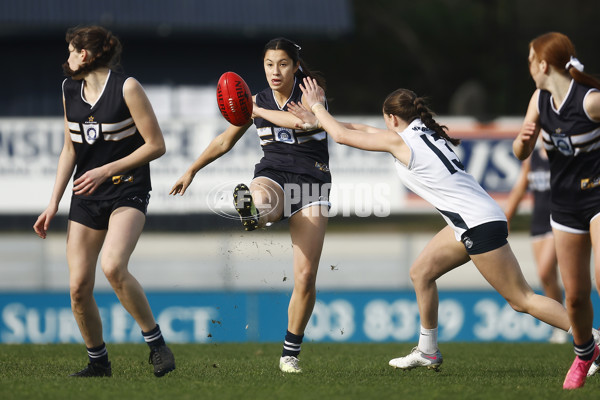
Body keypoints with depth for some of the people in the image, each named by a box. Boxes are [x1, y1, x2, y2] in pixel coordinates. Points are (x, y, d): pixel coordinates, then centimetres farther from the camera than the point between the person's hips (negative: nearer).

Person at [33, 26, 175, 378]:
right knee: (78, 287, -3)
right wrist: (54, 203, 11)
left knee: (113, 266, -30)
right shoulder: (70, 91, 8)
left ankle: (157, 344, -15)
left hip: (128, 192, -6)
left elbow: (156, 145, -12)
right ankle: (98, 362, 17)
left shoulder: (126, 88, -11)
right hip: (86, 197, 6)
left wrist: (106, 170, -17)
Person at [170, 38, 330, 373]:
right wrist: (192, 171, 25)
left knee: (306, 278, -8)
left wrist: (257, 111, -18)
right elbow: (225, 141, 23)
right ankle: (251, 210, -78)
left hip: (311, 184, -2)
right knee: (261, 201, -42)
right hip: (273, 176, 2)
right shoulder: (258, 101, 10)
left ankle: (291, 352, 6)